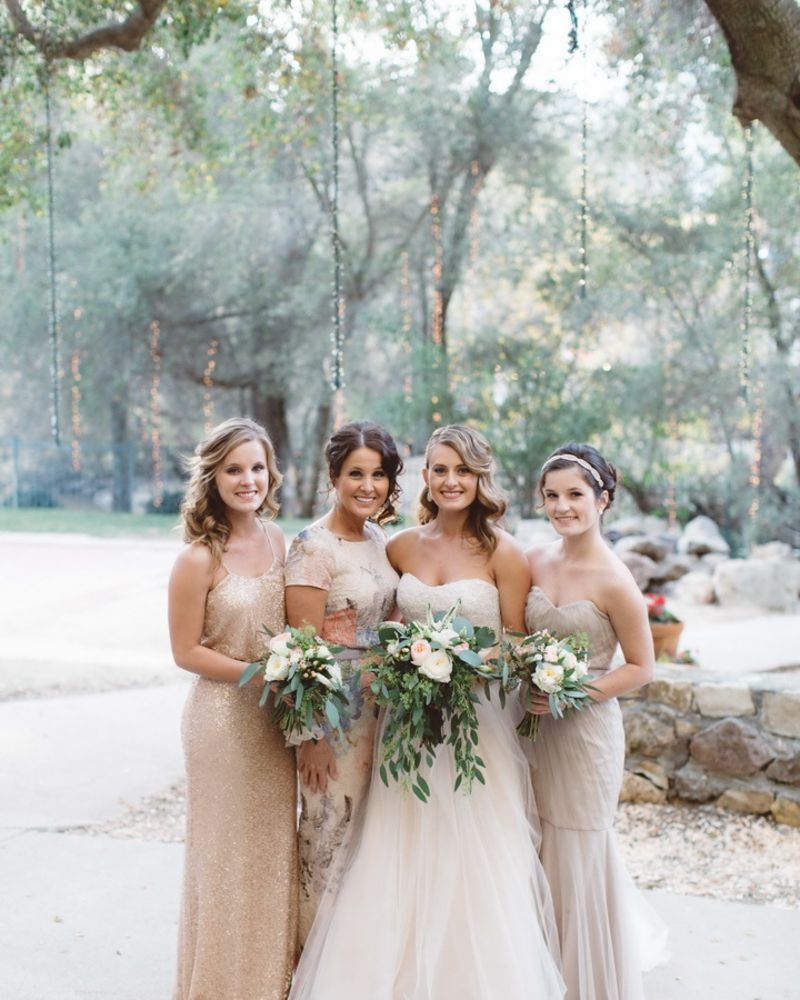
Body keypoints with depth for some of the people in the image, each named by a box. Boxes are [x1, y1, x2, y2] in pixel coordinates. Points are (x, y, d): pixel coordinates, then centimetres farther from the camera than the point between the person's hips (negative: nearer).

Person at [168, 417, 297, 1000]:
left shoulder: (277, 540, 1)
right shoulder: (199, 559, -17)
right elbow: (187, 652, -13)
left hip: (275, 717, 6)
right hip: (224, 719, -6)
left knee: (275, 847, 17)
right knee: (232, 853, 8)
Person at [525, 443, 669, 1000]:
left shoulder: (613, 580, -16)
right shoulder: (535, 562, 1)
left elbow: (641, 667, -9)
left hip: (586, 729, -5)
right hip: (536, 728, 5)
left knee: (578, 855, 6)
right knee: (540, 854, 13)